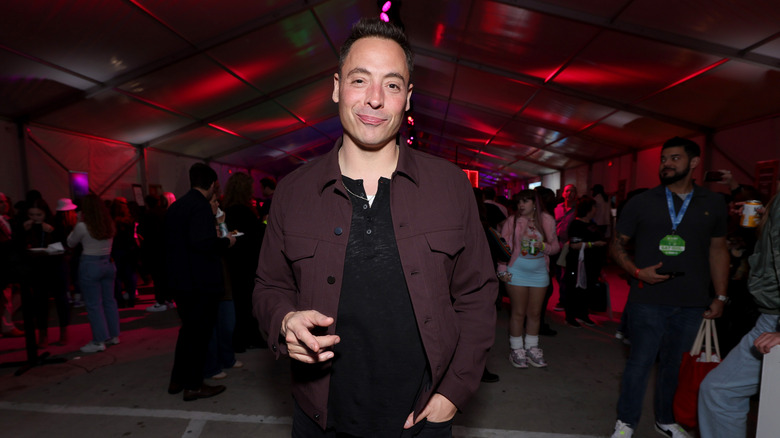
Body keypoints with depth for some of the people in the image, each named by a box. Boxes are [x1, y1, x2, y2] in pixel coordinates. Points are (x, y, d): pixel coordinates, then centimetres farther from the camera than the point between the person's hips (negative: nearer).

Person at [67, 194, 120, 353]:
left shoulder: (82, 226, -13)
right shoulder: (110, 225, 1)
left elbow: (71, 243, 3)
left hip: (90, 265, -5)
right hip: (108, 263, 5)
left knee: (93, 304, 2)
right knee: (109, 300, 13)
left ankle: (99, 341, 7)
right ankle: (113, 335, 21)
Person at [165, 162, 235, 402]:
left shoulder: (175, 206, 11)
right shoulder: (201, 206, -18)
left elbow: (171, 241, 16)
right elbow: (202, 242, -30)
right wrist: (226, 241, -14)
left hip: (180, 281, 9)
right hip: (201, 283, -9)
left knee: (188, 329, 21)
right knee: (200, 333, 4)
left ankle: (177, 380, 31)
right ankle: (193, 385, 16)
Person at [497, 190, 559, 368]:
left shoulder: (547, 221, 2)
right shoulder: (512, 221, -4)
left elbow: (555, 246, 7)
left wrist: (544, 247, -14)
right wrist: (502, 270, -11)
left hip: (539, 272, 3)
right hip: (517, 272, -3)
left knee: (535, 313, 11)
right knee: (518, 313, 3)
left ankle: (531, 348, 26)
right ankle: (516, 350, 15)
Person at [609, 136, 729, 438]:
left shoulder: (714, 204, 8)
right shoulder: (641, 203, 1)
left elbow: (718, 250, 12)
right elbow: (617, 245, 3)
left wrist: (720, 296, 7)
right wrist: (637, 271, -13)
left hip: (692, 303, 3)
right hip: (648, 301, -2)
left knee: (673, 363, 15)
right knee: (640, 362, 2)